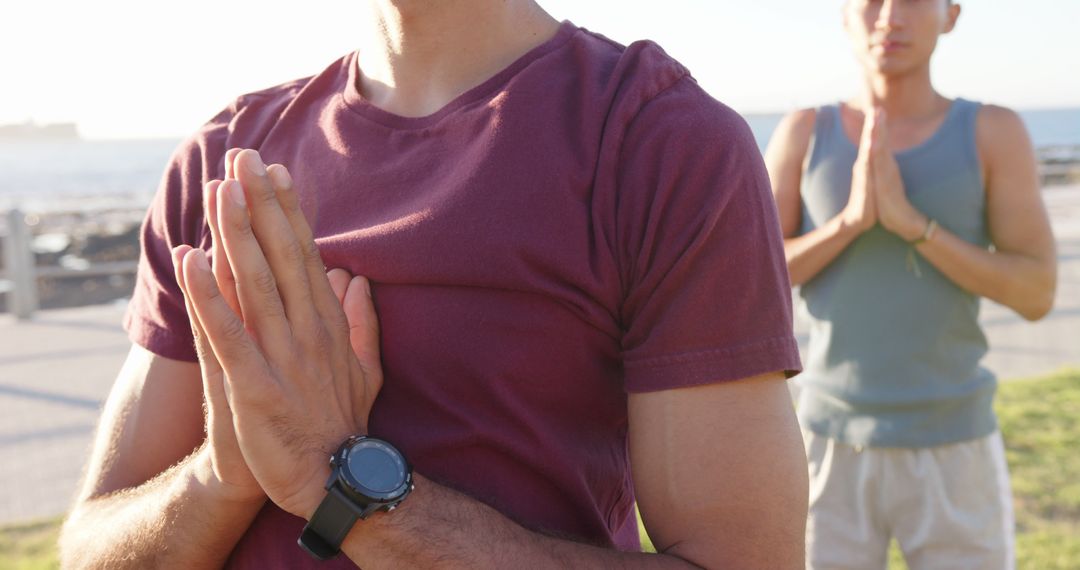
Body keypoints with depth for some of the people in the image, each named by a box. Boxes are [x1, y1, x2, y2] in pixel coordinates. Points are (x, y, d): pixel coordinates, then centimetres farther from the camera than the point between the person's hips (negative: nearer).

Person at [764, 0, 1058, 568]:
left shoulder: (995, 131, -4)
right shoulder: (803, 132, 0)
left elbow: (1037, 294, -10)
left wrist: (908, 220, -22)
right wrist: (851, 219, -22)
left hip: (952, 457, -1)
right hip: (835, 452, 1)